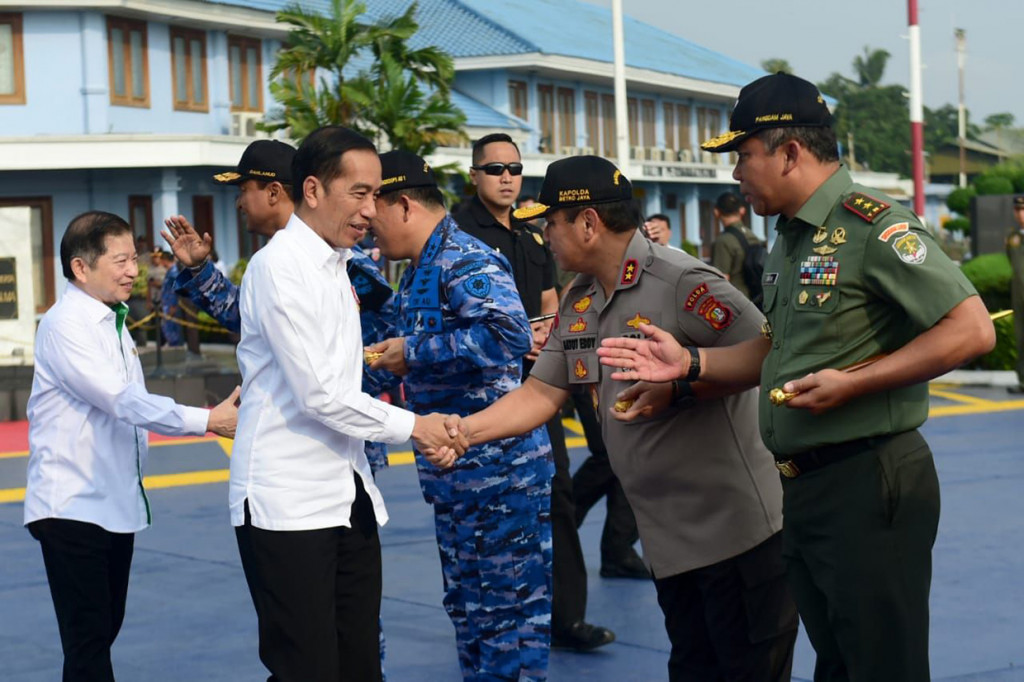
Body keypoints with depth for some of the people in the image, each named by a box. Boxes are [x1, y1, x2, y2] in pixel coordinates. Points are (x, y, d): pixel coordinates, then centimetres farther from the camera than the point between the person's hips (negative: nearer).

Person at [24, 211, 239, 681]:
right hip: (73, 507, -9)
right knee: (88, 642, -7)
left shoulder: (113, 322, 13)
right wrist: (208, 421, -26)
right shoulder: (64, 326, -16)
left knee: (105, 630, 13)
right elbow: (123, 401, -23)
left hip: (117, 503, 9)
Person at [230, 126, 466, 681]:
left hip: (347, 496, 8)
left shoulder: (335, 267, 16)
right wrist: (411, 426, -7)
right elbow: (318, 393, -16)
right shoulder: (279, 266, -12)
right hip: (288, 504, -8)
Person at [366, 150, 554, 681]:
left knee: (508, 605, -1)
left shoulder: (467, 262, -15)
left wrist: (415, 354, -22)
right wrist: (393, 358, 0)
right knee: (467, 604, 17)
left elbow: (511, 335, -30)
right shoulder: (417, 273, 14)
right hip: (453, 472, 10)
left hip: (499, 468, -10)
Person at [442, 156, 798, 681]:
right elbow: (540, 395, 10)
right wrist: (463, 429, -3)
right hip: (667, 538, 8)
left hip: (736, 528, -8)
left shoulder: (681, 282, -17)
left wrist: (676, 385, -23)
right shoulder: (577, 305, 10)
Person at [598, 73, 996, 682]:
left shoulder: (872, 226, -15)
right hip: (803, 489, 9)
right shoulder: (790, 242, 15)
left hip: (869, 483, -9)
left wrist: (852, 383, -23)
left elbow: (972, 330, -21)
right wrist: (690, 363, 10)